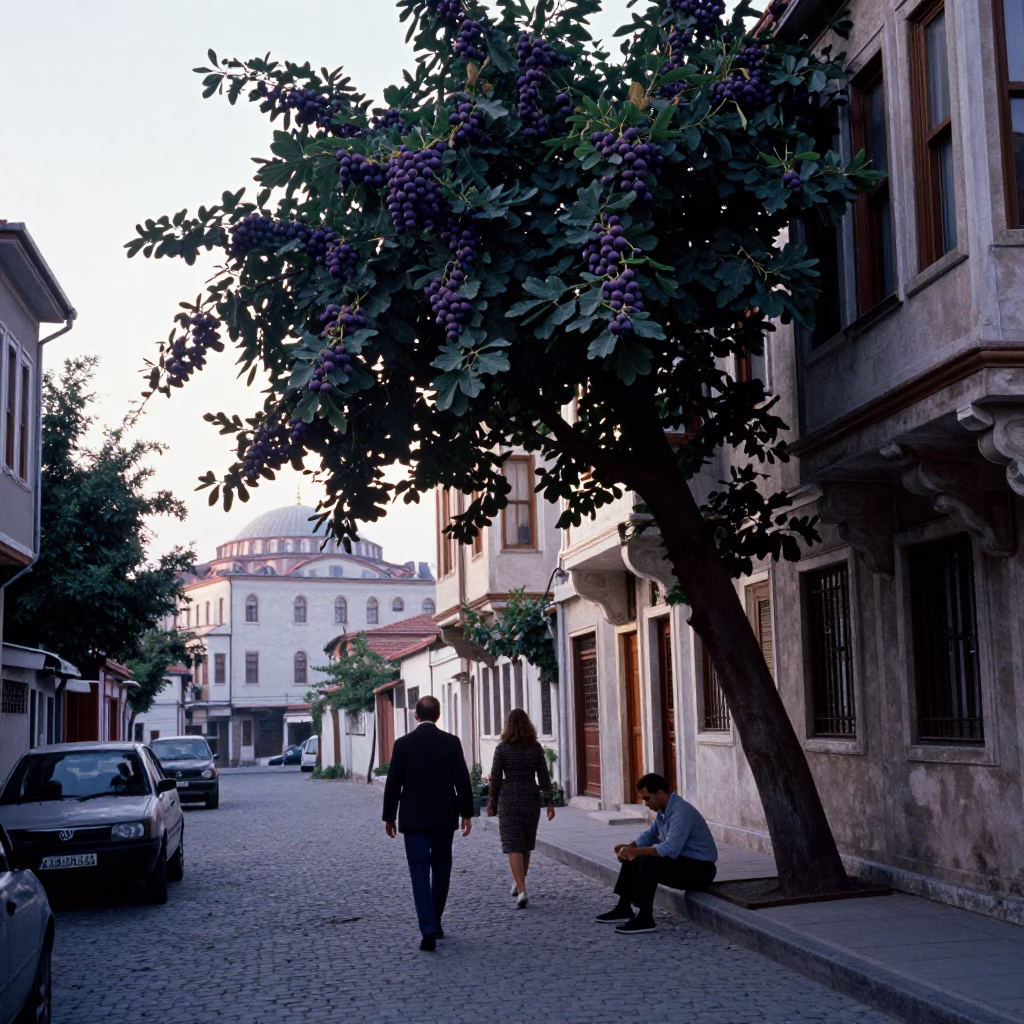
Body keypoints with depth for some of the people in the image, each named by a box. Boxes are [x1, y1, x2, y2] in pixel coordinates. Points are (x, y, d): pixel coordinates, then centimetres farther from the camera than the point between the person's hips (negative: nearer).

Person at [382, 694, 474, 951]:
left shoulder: (403, 744, -6)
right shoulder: (451, 742, -3)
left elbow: (393, 783, -3)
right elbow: (462, 780, -3)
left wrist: (389, 817, 6)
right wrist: (466, 813, 5)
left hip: (414, 819, -2)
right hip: (444, 817, 2)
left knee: (420, 873, -2)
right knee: (441, 870, 17)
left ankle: (428, 929, -14)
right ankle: (435, 923, 25)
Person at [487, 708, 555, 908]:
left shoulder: (502, 748, -8)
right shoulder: (536, 748, -2)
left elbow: (495, 777, -4)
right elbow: (544, 777, -4)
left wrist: (491, 801, 8)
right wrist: (550, 803, -1)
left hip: (509, 800, -3)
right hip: (531, 799, 3)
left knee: (514, 847, -5)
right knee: (526, 844, 20)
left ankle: (522, 891, -20)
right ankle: (519, 884, 36)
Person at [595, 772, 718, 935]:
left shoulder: (681, 812, -26)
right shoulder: (663, 810, 5)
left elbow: (670, 850, -34)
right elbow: (650, 834, 18)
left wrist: (635, 851, -28)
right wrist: (629, 847, 0)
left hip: (700, 868, -10)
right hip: (682, 860, 10)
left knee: (649, 862, -28)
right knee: (633, 859, 8)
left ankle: (645, 918, -22)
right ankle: (624, 909, 13)